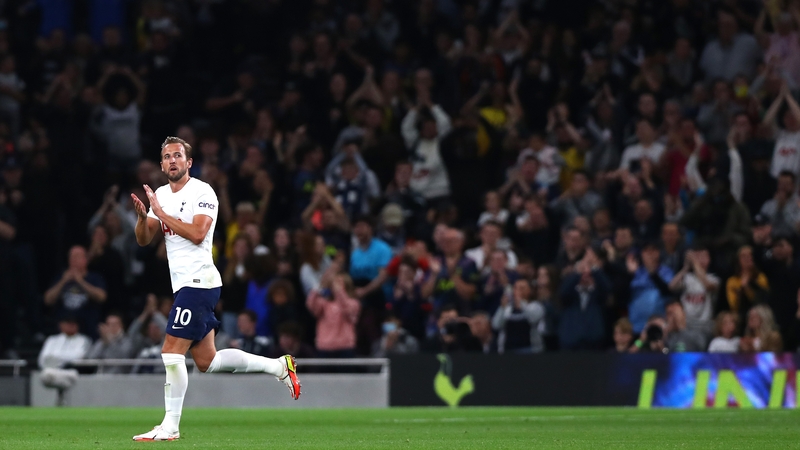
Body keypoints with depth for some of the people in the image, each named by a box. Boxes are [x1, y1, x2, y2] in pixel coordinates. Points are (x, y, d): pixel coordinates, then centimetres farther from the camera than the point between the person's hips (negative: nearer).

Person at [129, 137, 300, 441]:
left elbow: (197, 233, -22)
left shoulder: (202, 192, -9)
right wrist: (142, 216, -10)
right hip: (185, 285, 9)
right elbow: (143, 239, 10)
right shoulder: (160, 195, 15)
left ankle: (170, 427, -6)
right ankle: (279, 367, 21)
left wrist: (161, 213, -20)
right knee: (207, 362, 11)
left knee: (172, 353, -12)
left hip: (198, 282, -9)